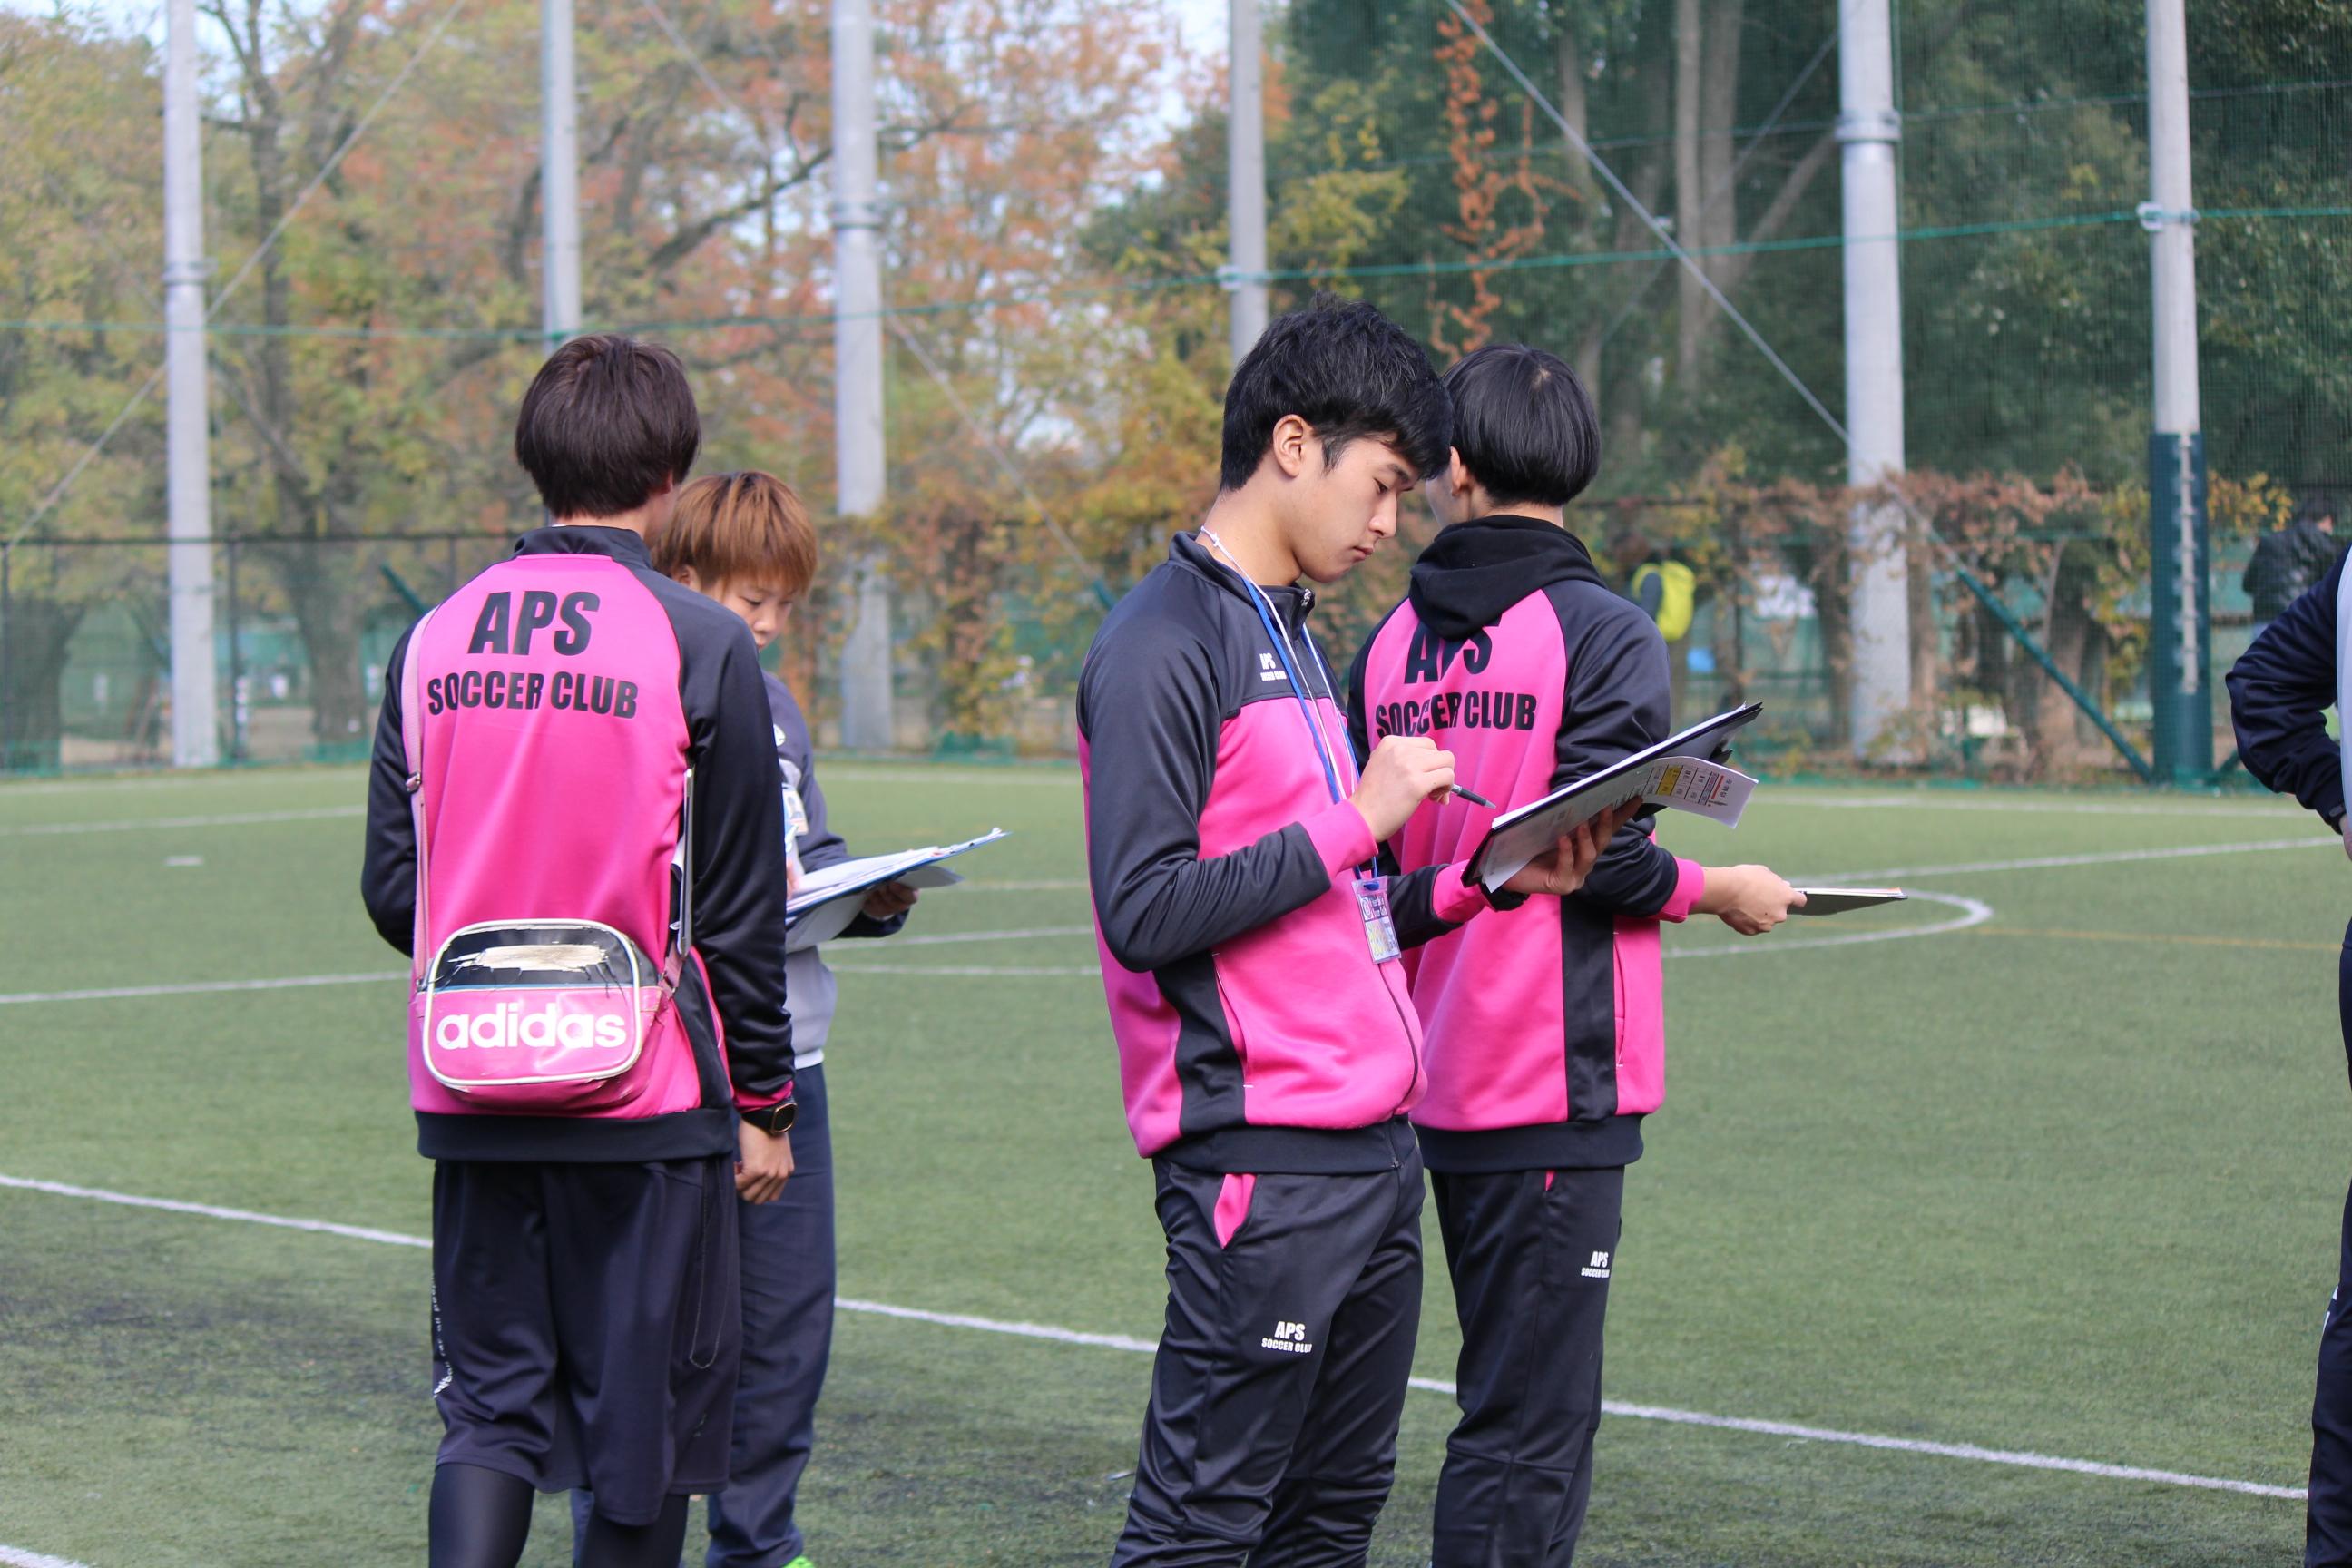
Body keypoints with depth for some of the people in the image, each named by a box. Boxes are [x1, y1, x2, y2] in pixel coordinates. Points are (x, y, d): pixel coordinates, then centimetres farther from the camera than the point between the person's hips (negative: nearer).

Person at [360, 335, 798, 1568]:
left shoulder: (433, 639, 3)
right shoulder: (700, 648, -8)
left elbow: (390, 886, 6)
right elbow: (740, 913, -5)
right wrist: (764, 1105, 5)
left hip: (469, 1099, 4)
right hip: (648, 1098, -3)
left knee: (491, 1402, 11)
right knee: (646, 1419, 8)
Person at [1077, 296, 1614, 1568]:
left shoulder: (1289, 634, 20)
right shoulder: (1164, 645, -11)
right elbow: (1147, 913, -19)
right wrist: (1356, 818, -16)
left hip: (1372, 1146, 10)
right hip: (1259, 1160, -10)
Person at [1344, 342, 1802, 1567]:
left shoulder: (1392, 644, 7)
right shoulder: (1601, 636, -10)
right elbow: (1600, 856, -17)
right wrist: (1722, 891, -1)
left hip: (1440, 1084, 7)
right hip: (1555, 1084, -7)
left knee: (1512, 1399, 18)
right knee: (1528, 1430, -6)